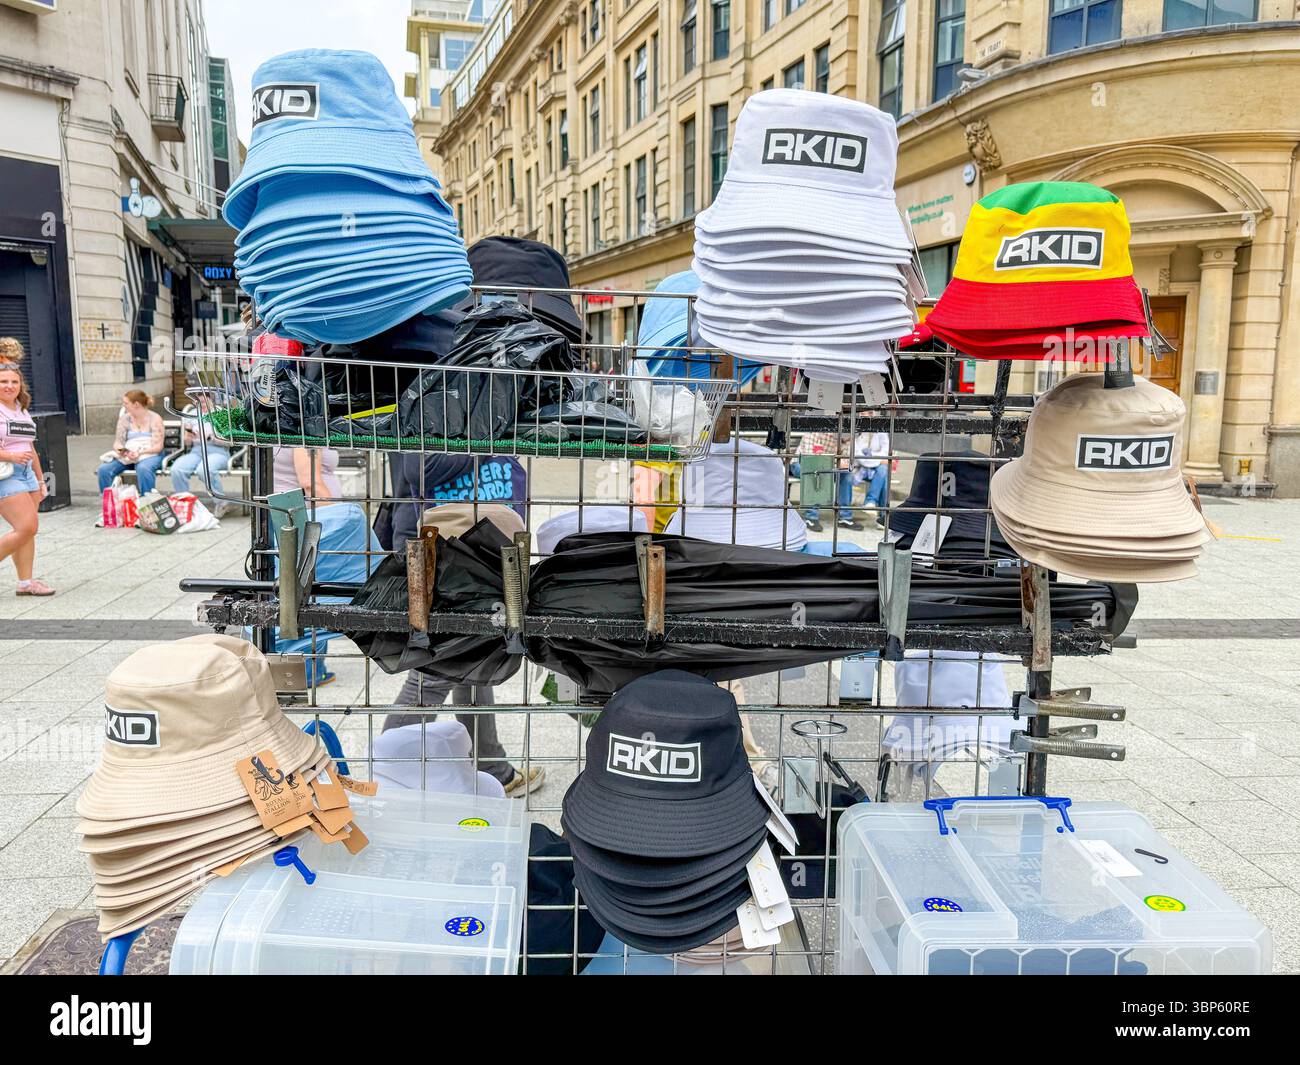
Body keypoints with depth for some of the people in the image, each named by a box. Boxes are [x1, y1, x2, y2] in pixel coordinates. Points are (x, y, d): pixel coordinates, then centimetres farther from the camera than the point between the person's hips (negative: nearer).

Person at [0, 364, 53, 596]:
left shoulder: (23, 412, 17)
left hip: (26, 473, 8)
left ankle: (25, 582, 9)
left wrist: (40, 479, 21)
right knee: (26, 527, -14)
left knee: (29, 529, 5)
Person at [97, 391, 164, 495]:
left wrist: (140, 452, -24)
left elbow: (158, 446, -7)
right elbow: (118, 441, 11)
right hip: (127, 455, 5)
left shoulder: (155, 418, -1)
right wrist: (119, 449, -14)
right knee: (104, 469, -21)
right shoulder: (124, 419, 12)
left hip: (150, 455, -5)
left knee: (143, 468, -40)